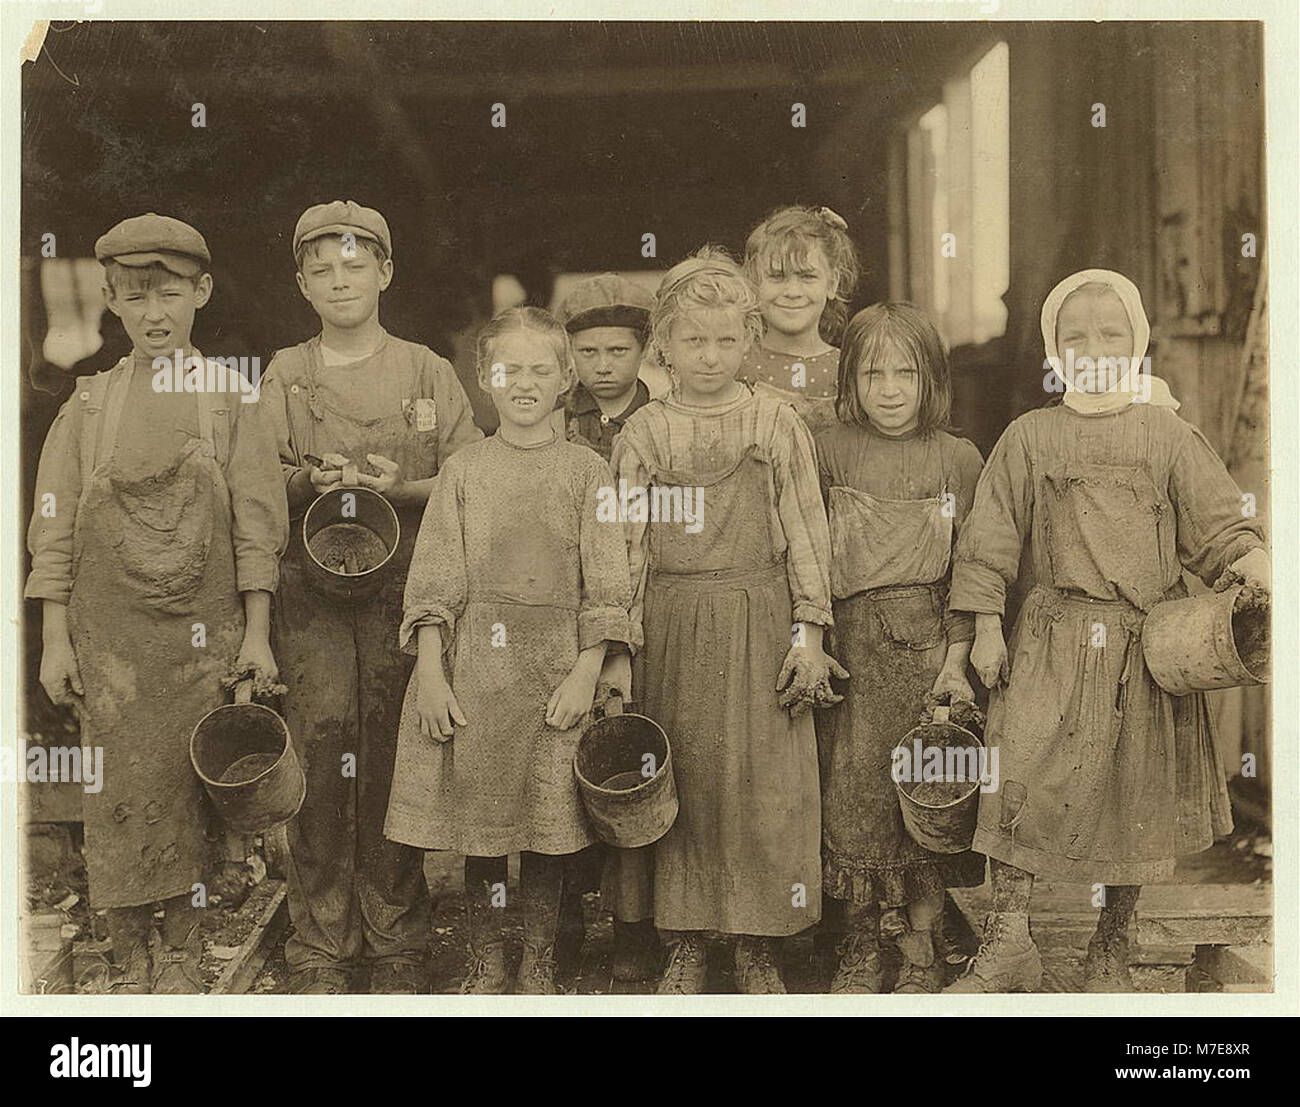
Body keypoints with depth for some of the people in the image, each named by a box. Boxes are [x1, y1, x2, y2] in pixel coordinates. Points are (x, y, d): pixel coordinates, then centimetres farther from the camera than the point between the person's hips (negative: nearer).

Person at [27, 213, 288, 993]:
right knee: (118, 795, 2)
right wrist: (54, 640, 1)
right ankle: (131, 963, 13)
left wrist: (256, 633, -3)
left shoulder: (235, 398, 2)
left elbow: (257, 524, 1)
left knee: (191, 791, 3)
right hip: (108, 635, 1)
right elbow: (55, 528, 6)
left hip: (203, 635, -1)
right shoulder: (89, 405, 6)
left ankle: (183, 956, 16)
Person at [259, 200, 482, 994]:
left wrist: (397, 486, -11)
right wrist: (312, 481, -10)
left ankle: (397, 944, 9)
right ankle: (320, 950, -1)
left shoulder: (428, 373, 11)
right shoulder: (284, 377, 14)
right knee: (323, 736, -11)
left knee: (392, 758, -3)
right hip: (313, 587, 1)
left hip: (408, 589, 0)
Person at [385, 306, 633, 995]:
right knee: (479, 826, 6)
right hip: (473, 664, 1)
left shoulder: (586, 471, 4)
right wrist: (430, 675, -5)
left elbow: (606, 588, 0)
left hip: (558, 664, -1)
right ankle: (485, 967, 21)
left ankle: (538, 968, 19)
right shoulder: (463, 471, 7)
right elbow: (434, 583, 4)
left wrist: (585, 676, -9)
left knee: (550, 829, 3)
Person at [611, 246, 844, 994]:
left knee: (763, 784, 1)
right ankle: (685, 946, 18)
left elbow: (806, 532, 2)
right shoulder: (644, 434, 5)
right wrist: (623, 642, 2)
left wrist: (808, 631, -3)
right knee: (680, 784, 6)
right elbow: (630, 544, 6)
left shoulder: (777, 424, 2)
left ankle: (760, 951, 13)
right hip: (672, 626, 1)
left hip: (758, 624, -1)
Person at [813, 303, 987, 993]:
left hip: (928, 642, 0)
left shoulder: (958, 459, 3)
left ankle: (921, 944, 17)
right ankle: (860, 943, 17)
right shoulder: (828, 450, 3)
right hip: (849, 642, 0)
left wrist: (956, 659, -4)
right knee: (852, 788, 2)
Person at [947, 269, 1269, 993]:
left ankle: (1112, 953, 22)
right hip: (1055, 639, -1)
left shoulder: (1167, 436, 4)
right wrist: (986, 631, 3)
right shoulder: (1030, 437, 4)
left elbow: (1222, 531, 3)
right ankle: (1008, 942, 1)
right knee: (1023, 778, -11)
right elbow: (990, 541, 7)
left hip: (1149, 645, 1)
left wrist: (1272, 578, -14)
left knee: (1136, 794, 6)